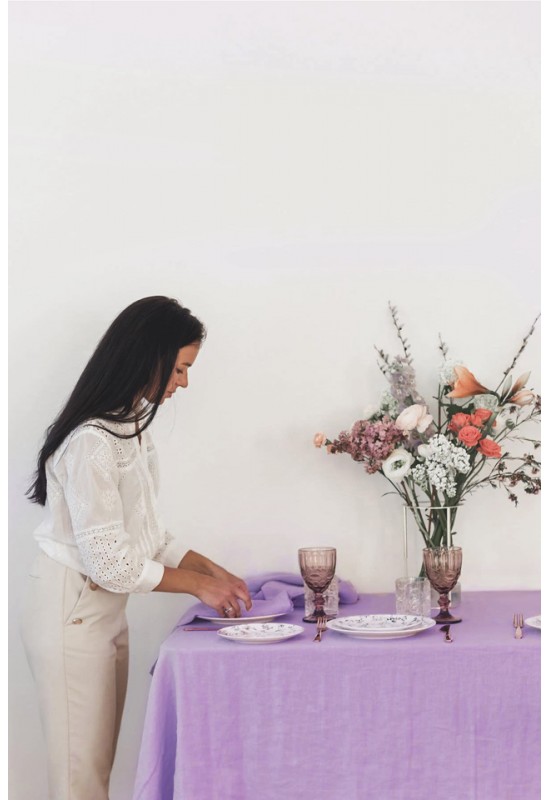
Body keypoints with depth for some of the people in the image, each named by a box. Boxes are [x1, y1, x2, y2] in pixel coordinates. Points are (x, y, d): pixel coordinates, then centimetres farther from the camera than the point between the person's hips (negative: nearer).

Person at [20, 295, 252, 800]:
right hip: (72, 614, -9)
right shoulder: (91, 440, -23)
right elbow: (109, 562, -21)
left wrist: (212, 570, 4)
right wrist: (198, 585, -11)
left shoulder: (131, 427, 9)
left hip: (106, 611, 9)